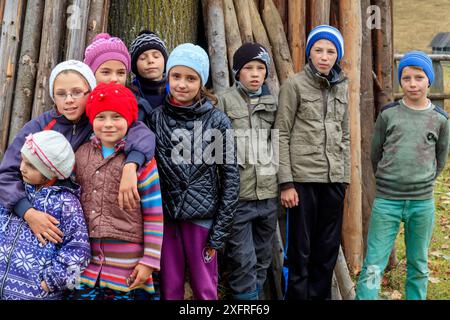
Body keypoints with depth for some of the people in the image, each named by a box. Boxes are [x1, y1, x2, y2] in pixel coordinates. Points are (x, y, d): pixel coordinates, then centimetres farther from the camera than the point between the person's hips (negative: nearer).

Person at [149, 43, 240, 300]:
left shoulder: (218, 122, -5)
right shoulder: (156, 118, 0)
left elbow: (230, 179, -4)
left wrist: (219, 233, -6)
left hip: (202, 218, -1)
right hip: (165, 217, 2)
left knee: (205, 289, 11)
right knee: (169, 288, 13)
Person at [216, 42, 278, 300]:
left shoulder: (273, 103, 11)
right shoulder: (224, 101, -3)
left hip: (268, 194, 5)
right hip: (237, 195, -4)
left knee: (263, 258, 15)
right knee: (243, 261, -1)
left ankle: (257, 294, 30)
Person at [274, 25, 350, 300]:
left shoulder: (342, 87, 13)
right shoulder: (295, 85, -3)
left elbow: (344, 136, 17)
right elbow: (282, 135, -6)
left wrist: (345, 178, 12)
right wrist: (286, 183, -12)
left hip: (334, 180, 5)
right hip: (303, 178, -5)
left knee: (329, 248, 12)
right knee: (301, 249, 4)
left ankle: (320, 294, 26)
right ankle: (297, 295, 19)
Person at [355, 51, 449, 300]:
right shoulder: (388, 114, 0)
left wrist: (423, 181, 12)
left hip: (422, 203, 2)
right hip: (386, 201, -1)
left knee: (419, 266, 14)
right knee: (373, 267, -2)